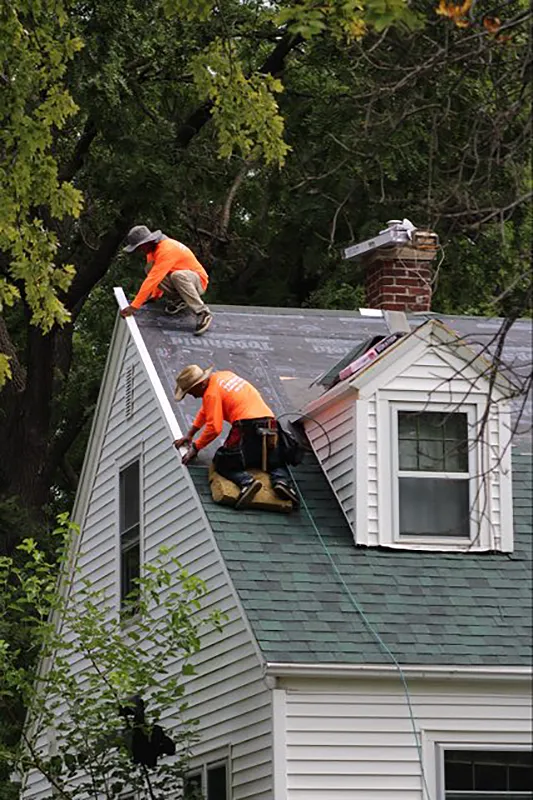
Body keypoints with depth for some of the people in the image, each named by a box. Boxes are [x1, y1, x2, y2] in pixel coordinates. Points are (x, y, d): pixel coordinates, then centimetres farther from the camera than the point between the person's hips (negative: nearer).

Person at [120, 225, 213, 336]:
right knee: (150, 269, -12)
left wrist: (134, 306, -36)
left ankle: (203, 313, -29)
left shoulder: (166, 250, -29)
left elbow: (153, 280, -35)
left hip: (198, 281, -8)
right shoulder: (153, 249, -1)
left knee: (178, 276, -41)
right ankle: (178, 300, 1)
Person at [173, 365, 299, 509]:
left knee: (222, 463, 4)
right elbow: (206, 410, 35)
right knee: (276, 464, 26)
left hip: (248, 428, -8)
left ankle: (246, 481, -25)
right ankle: (282, 481, -9)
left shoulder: (212, 393, -3)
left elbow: (214, 428, -11)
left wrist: (195, 447, 1)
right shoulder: (223, 376, 24)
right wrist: (190, 435, 37)